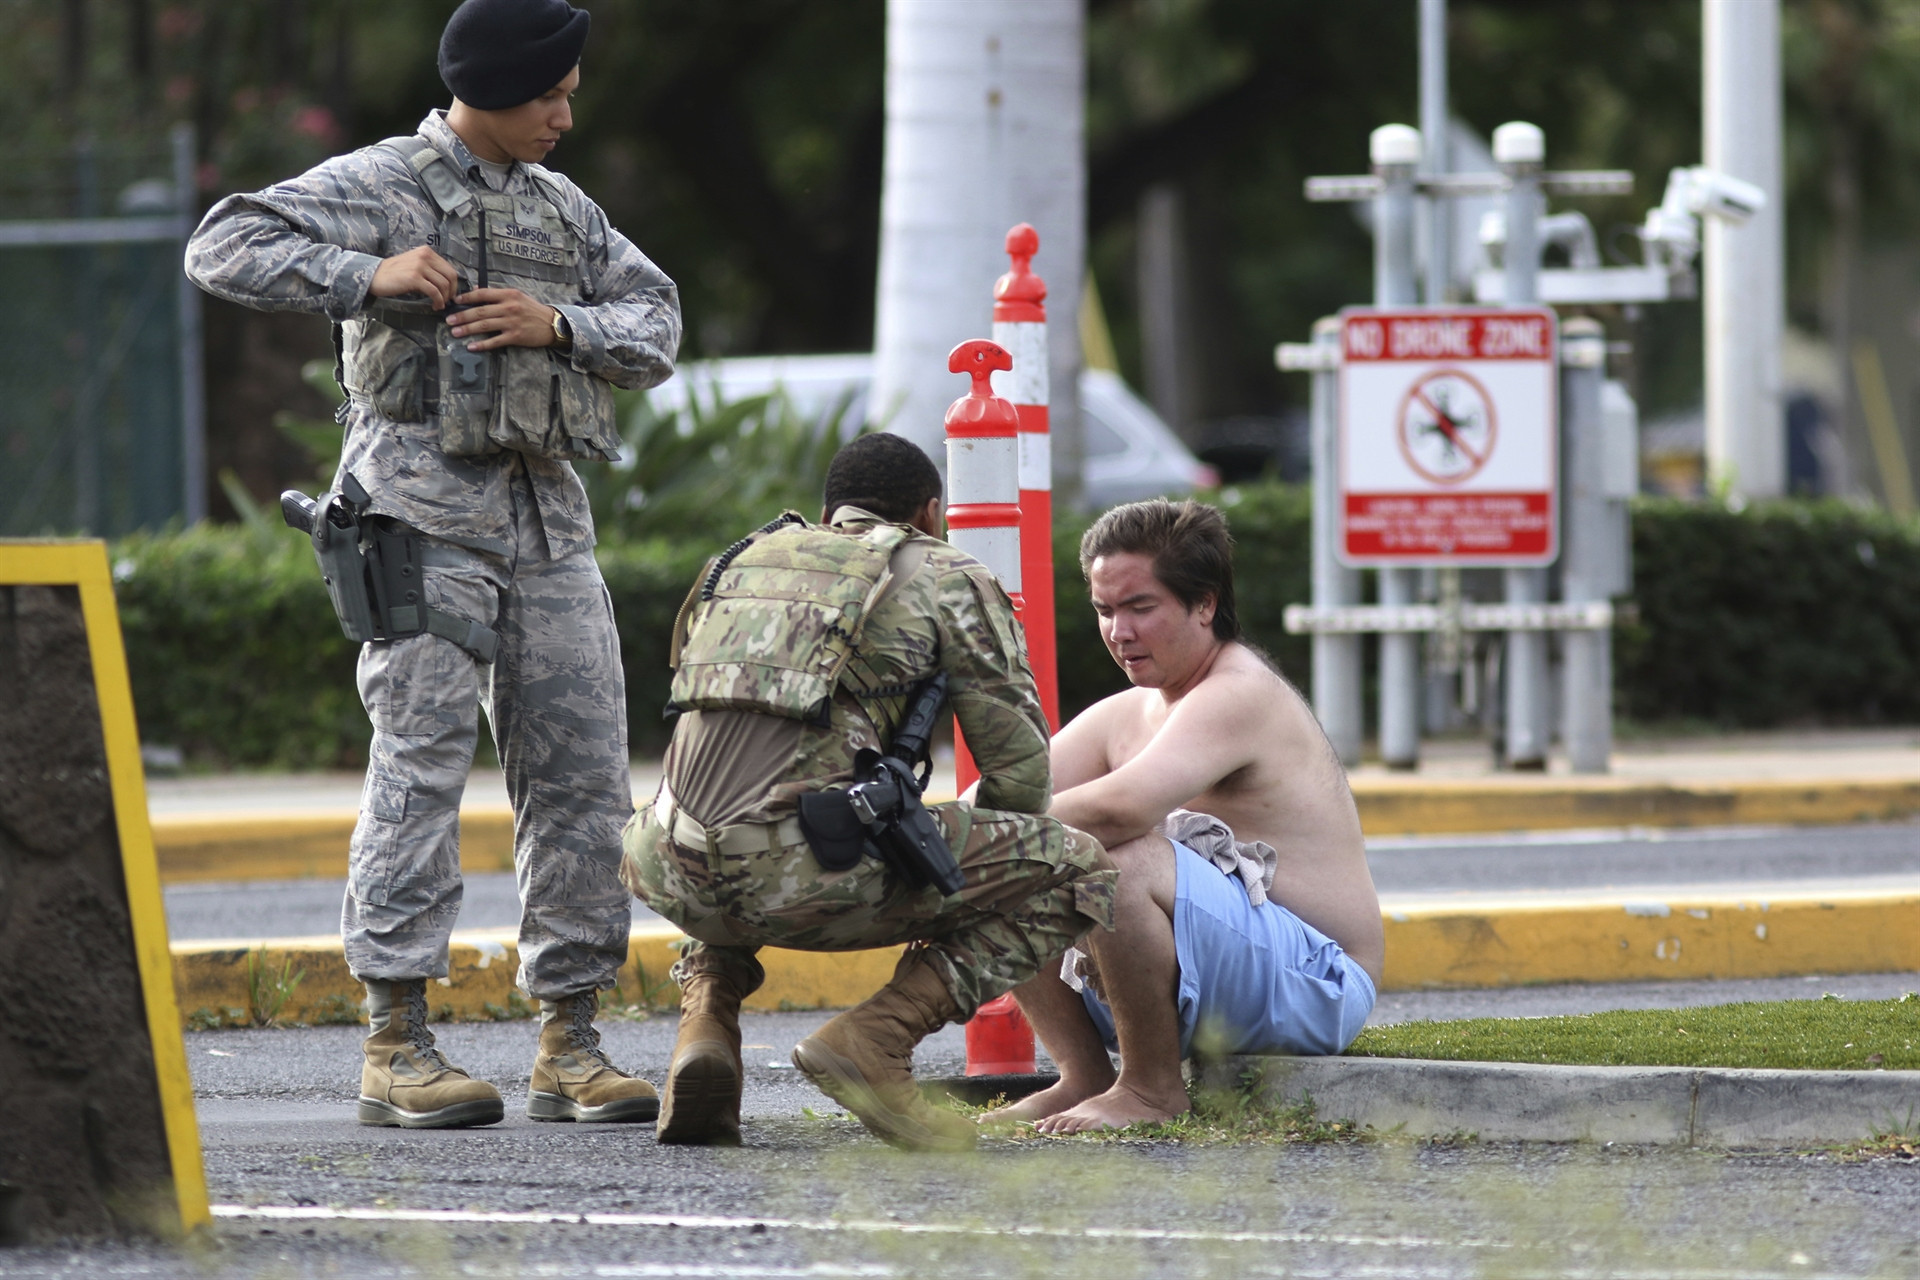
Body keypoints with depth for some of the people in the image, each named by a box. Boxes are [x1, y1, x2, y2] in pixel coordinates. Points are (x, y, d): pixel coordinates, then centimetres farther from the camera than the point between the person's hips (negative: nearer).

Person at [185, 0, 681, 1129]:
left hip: (549, 517, 6)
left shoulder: (565, 208, 19)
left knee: (584, 771, 2)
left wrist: (559, 325, -5)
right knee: (425, 761, -11)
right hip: (428, 514, -6)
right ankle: (396, 1046, -10)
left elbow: (657, 324, 14)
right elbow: (227, 249, -7)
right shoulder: (382, 186, 0)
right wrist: (370, 276, -17)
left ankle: (571, 1045, 8)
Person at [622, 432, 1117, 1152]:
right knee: (1077, 874, 8)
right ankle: (874, 1040, -8)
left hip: (682, 876, 6)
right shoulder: (947, 580, 15)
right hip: (805, 873, -6)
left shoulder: (738, 561, 30)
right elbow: (1020, 767, 13)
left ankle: (705, 1020, 14)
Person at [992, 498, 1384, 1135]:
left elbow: (1120, 807, -32)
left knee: (1122, 861, -34)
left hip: (1309, 987, -9)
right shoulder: (1124, 715, 13)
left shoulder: (1241, 695, -16)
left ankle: (1153, 1088, -17)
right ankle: (1085, 1076, 4)